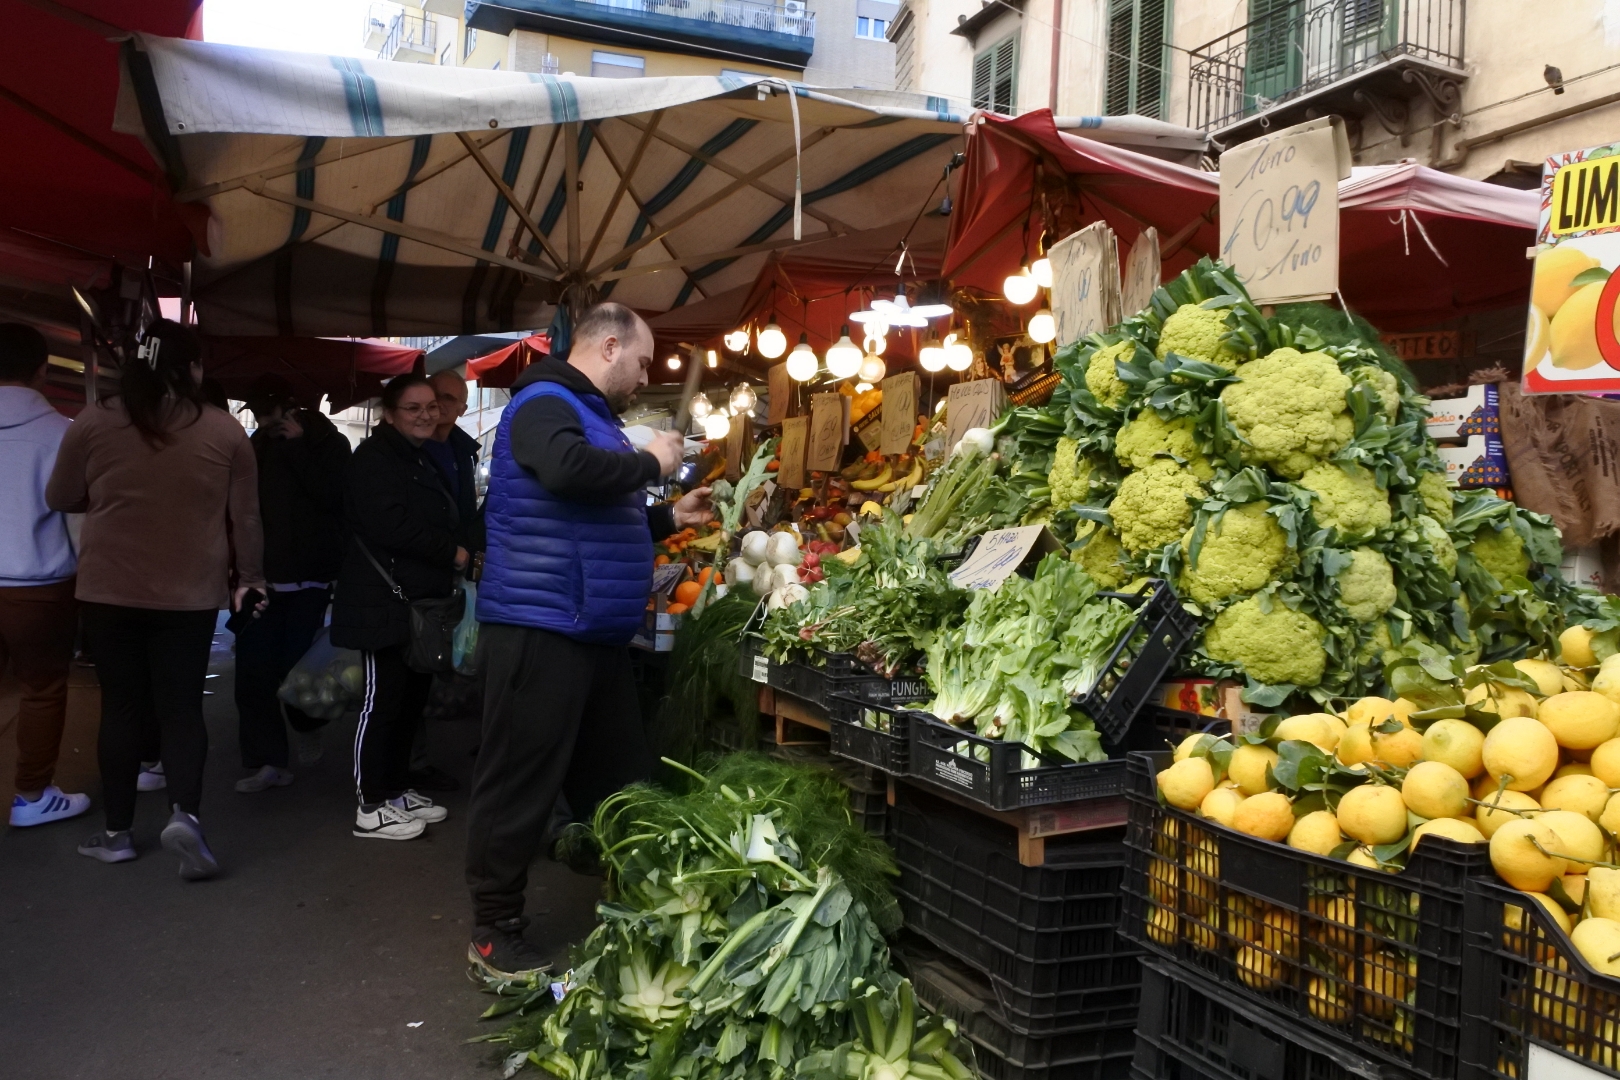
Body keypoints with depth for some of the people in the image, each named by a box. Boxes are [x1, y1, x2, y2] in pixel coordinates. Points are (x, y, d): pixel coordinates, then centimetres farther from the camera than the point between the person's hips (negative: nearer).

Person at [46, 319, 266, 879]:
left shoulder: (94, 422, -3)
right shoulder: (224, 429, -4)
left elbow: (61, 499, 9)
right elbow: (246, 516, 2)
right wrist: (250, 575, 16)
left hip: (110, 591, 1)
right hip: (191, 594, 0)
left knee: (122, 706, 11)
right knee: (181, 706, 8)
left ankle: (118, 832, 18)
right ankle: (184, 812, -11)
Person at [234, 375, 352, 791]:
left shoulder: (329, 443, -1)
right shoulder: (256, 446, 11)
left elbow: (332, 495, -16)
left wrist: (296, 446, -14)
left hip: (307, 575, -3)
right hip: (260, 575, 4)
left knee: (296, 665, 0)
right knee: (254, 672, -4)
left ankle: (307, 726, 30)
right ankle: (266, 760, 1)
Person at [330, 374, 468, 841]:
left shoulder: (423, 460, 21)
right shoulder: (375, 459, -9)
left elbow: (442, 523, 24)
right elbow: (389, 526, -21)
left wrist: (454, 552, 3)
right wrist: (451, 553, -13)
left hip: (422, 602, 9)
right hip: (385, 603, -9)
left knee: (412, 698, 12)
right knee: (382, 700, -6)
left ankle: (396, 790, 23)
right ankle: (371, 808, 0)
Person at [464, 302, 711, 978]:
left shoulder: (590, 415, 21)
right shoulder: (544, 403, -10)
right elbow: (567, 468, -33)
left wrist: (671, 517, 19)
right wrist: (651, 462, -18)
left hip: (595, 635, 10)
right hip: (540, 629, -10)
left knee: (620, 783, 16)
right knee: (520, 787, -1)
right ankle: (494, 934, 11)